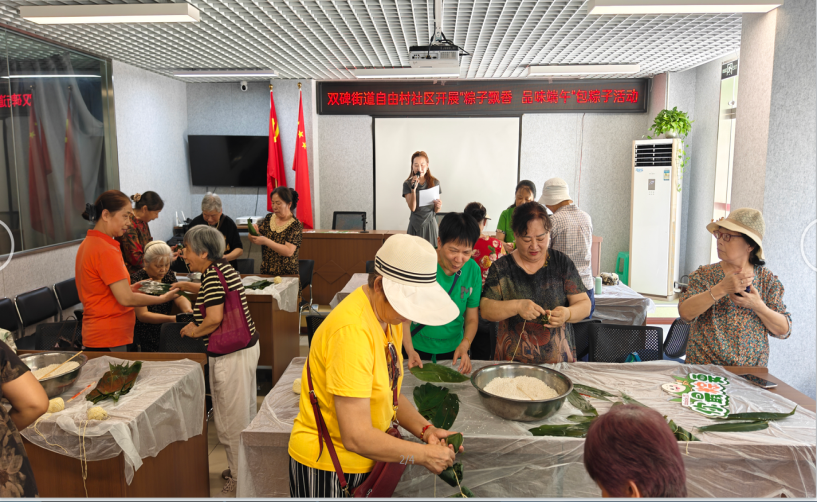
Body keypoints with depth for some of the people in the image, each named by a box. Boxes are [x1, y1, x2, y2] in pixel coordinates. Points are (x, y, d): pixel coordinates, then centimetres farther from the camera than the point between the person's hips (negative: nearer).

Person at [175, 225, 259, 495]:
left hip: (230, 355, -10)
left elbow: (215, 318, -24)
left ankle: (239, 477, 18)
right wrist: (187, 286, 29)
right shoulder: (223, 267, 10)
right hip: (248, 346, 10)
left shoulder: (213, 275, -18)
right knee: (245, 413, 19)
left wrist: (195, 330, -6)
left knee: (231, 418, 4)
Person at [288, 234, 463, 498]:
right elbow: (356, 437, -28)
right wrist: (424, 454, -20)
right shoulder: (352, 330, -29)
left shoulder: (388, 315, -2)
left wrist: (425, 430, -8)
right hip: (325, 469, -7)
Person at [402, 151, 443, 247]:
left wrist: (438, 206, -15)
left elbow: (436, 210, 8)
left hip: (430, 225, 1)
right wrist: (413, 188, -19)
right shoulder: (407, 184, -1)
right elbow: (412, 208, -10)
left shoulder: (435, 183, 3)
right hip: (415, 225, -1)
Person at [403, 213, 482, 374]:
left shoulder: (473, 270, -9)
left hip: (453, 349, 3)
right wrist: (410, 350, -24)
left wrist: (464, 345, -17)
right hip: (417, 349, -3)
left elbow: (472, 318, -1)